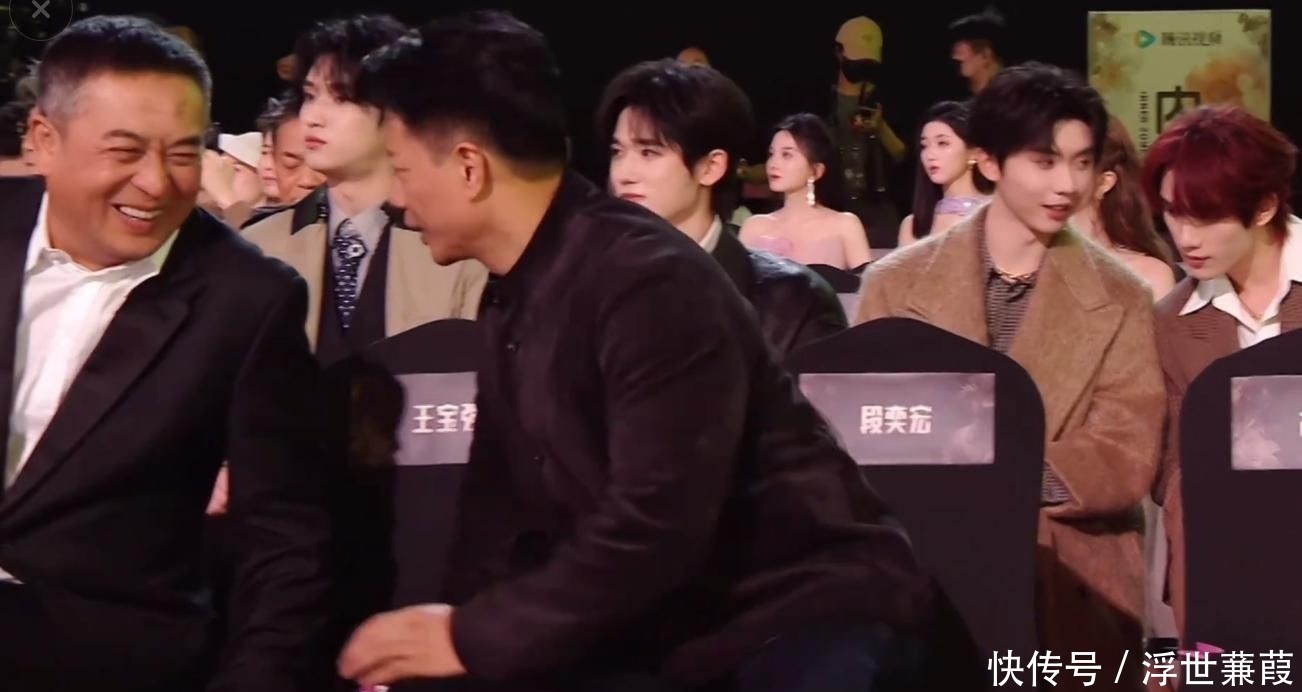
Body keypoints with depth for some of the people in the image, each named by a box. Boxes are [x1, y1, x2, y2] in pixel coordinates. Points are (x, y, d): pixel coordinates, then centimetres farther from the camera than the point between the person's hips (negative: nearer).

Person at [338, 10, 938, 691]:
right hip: (663, 635, 7)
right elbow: (501, 505, 6)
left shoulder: (651, 283, -21)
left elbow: (654, 530, -27)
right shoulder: (514, 298, 7)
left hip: (802, 618, -7)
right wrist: (451, 627, -10)